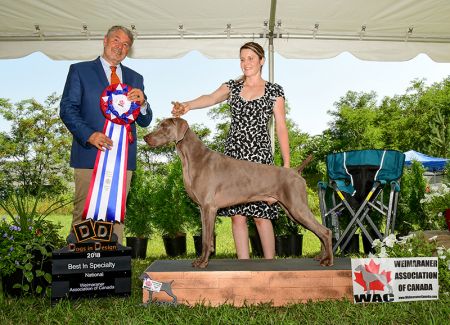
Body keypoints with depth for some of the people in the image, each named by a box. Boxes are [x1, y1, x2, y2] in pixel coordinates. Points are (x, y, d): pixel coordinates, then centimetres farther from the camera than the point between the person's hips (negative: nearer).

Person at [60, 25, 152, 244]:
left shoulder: (135, 78, 18)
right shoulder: (80, 70, 8)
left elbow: (145, 121, 13)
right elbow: (67, 109, -1)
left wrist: (142, 103, -10)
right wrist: (89, 135, -17)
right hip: (89, 154, -3)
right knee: (83, 215, -1)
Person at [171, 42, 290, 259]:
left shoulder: (274, 91, 7)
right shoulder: (232, 87, 13)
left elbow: (281, 128, 4)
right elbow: (210, 98, -8)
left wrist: (286, 164, -1)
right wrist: (187, 105, -30)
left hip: (259, 155, -3)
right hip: (233, 154, 3)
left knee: (261, 215, -5)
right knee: (236, 214, 2)